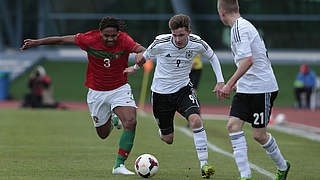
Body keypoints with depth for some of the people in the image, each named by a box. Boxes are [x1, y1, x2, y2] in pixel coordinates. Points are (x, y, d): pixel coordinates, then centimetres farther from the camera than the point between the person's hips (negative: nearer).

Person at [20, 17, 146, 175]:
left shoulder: (124, 40, -19)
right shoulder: (90, 39, -17)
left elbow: (140, 49, -37)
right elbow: (63, 40, -6)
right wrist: (37, 42, 1)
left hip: (119, 89, -1)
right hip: (96, 92, 1)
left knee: (131, 122, -23)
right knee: (103, 134, 10)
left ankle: (119, 165, -12)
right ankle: (111, 121, 48)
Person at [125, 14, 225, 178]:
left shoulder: (197, 44, -15)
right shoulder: (161, 43, -20)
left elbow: (212, 57, 6)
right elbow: (145, 55, 3)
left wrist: (220, 81, -1)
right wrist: (135, 67, 19)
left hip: (183, 90, 1)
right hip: (161, 93, -1)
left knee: (195, 120, -27)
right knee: (168, 139, 6)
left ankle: (204, 165, -22)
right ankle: (162, 131, 46)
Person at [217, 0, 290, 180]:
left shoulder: (239, 28, -17)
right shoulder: (244, 25, 14)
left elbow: (248, 60, -28)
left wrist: (229, 84, -27)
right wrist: (237, 83, 29)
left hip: (262, 88, -9)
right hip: (245, 89, 9)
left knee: (259, 135, 0)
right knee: (234, 125, -5)